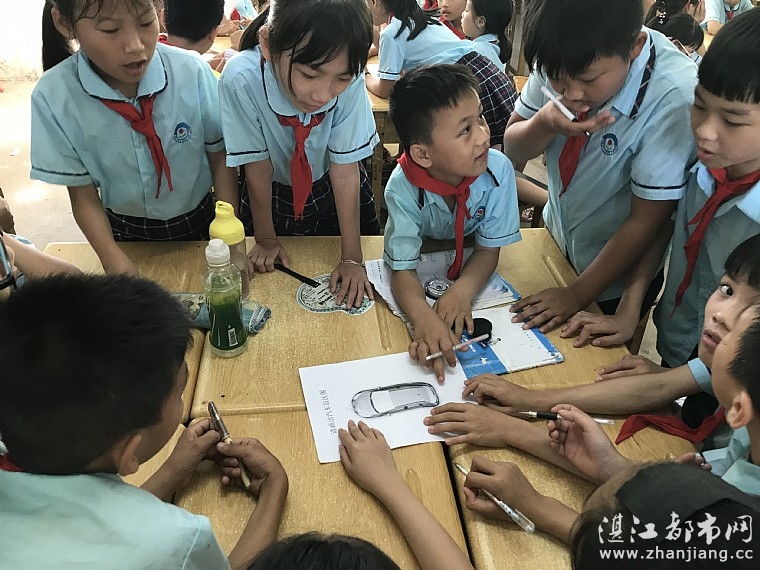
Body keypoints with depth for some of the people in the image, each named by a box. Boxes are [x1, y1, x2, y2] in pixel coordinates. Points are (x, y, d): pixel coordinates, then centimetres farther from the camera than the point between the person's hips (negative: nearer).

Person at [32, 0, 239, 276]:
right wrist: (113, 258, -28)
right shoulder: (53, 97, -22)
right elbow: (83, 196, -13)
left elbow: (220, 158, -10)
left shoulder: (193, 72, -24)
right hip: (124, 233, 1)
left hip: (201, 224, 0)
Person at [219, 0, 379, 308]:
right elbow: (258, 167, -22)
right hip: (273, 198, 0)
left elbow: (345, 168, -23)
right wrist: (265, 238, -9)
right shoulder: (241, 81, -34)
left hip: (337, 196, 1)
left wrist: (352, 257, -21)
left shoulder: (350, 82, -32)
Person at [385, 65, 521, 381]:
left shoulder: (498, 170, -27)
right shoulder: (403, 188, -32)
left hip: (472, 269, 2)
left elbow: (489, 249, -17)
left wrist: (463, 289, -39)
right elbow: (403, 269, -31)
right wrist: (423, 317, -54)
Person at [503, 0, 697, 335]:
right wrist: (546, 124, -29)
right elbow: (513, 149, -7)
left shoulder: (674, 98, -33)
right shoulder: (561, 58, -19)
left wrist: (577, 295, -18)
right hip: (555, 240, 4)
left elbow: (645, 222, -25)